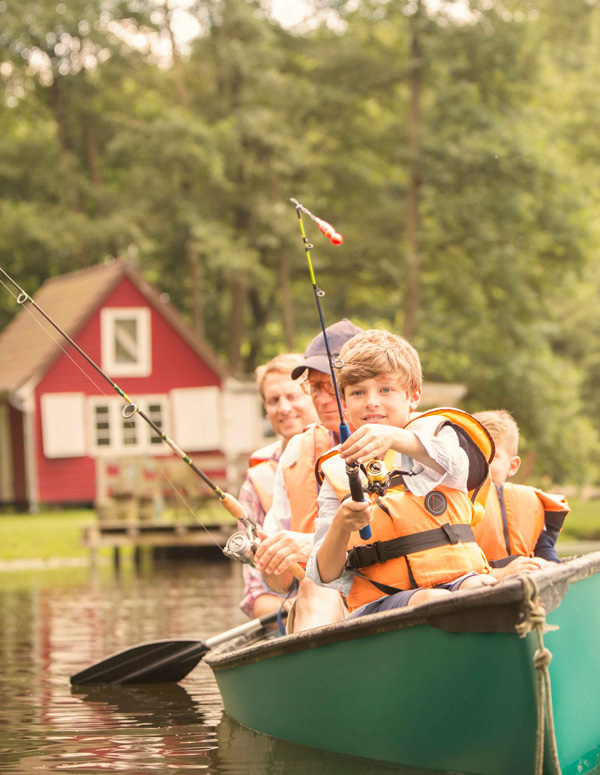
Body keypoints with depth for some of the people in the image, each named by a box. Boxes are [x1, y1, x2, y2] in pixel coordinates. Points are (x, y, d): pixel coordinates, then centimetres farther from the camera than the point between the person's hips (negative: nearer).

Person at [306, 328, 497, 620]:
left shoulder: (434, 433, 14)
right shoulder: (337, 473, 15)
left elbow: (452, 463, -17)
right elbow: (326, 579, 5)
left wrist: (394, 437, -38)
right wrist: (341, 528, -17)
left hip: (457, 578, 0)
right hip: (379, 602, 0)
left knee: (484, 586, -35)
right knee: (430, 601, -35)